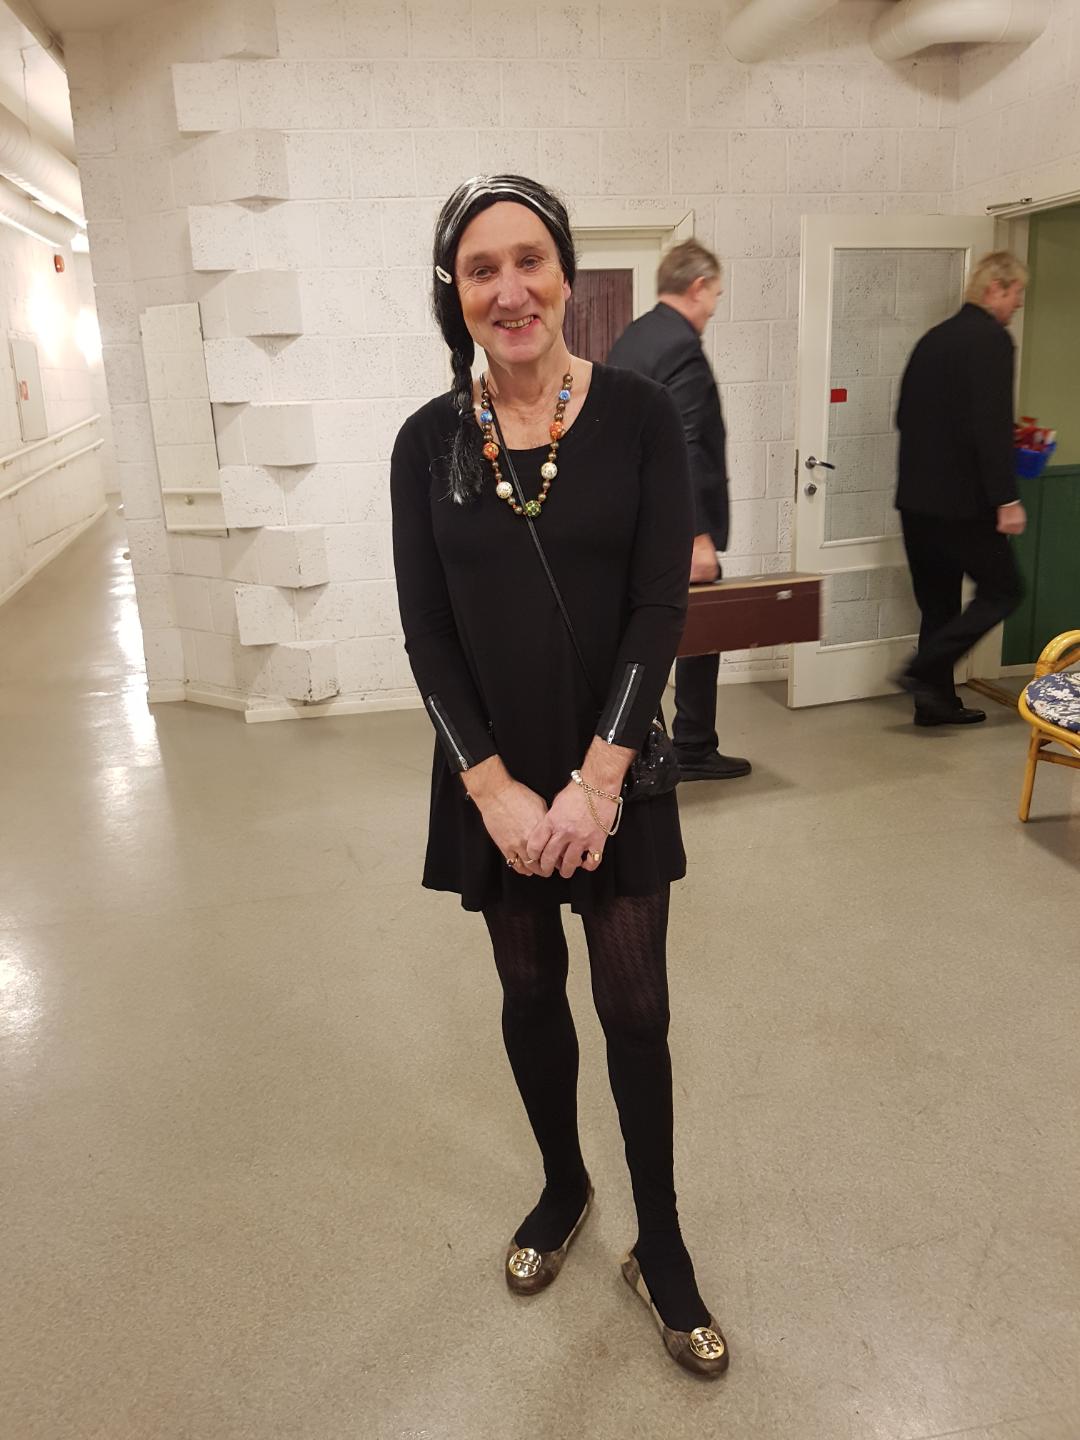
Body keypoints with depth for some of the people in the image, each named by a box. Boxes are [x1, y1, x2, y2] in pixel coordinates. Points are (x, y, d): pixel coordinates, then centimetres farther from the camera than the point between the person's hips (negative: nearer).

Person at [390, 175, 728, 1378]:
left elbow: (661, 607, -10)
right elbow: (427, 633, -4)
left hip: (613, 769, -1)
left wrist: (598, 776, -16)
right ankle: (562, 1185, 41)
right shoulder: (429, 442, -2)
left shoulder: (638, 415, -7)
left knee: (634, 1007, 6)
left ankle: (659, 1247, 27)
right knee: (530, 993, 16)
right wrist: (496, 787, -12)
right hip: (490, 776, 2)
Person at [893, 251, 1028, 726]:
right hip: (962, 498, -8)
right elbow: (993, 425, -20)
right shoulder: (992, 339, -11)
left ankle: (936, 699, 20)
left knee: (939, 601, 15)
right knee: (1002, 591, 5)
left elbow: (906, 415, 17)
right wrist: (1007, 499, -18)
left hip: (915, 496, 8)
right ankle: (923, 670, -3)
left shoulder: (933, 338, 13)